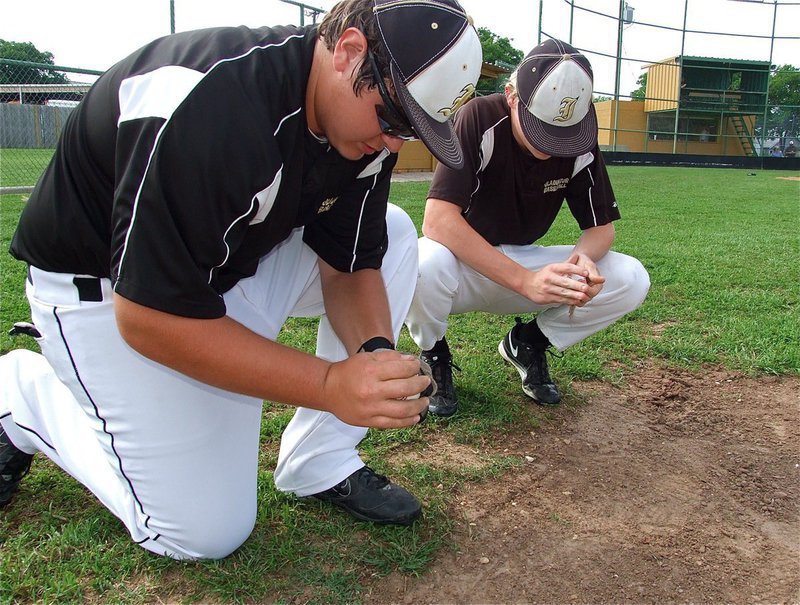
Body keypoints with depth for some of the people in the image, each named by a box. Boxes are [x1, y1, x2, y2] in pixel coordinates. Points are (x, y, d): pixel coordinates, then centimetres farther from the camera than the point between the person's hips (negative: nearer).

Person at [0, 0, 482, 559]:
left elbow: (349, 264, -3)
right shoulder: (207, 105, -34)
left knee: (393, 235, -7)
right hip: (106, 292, -7)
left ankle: (321, 463, -1)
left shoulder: (366, 118, -10)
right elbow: (149, 318, -32)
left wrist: (374, 352, -23)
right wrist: (330, 384, -36)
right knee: (206, 533, -6)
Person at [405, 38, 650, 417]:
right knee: (424, 264, -40)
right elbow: (437, 221, -34)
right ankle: (433, 356, -5)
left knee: (631, 280, -15)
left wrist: (583, 257, -28)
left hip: (524, 262, 4)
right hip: (462, 264, -4)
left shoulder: (580, 141, -10)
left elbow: (601, 226, -2)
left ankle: (528, 343, 9)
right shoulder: (481, 119, -24)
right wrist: (524, 280, -40)